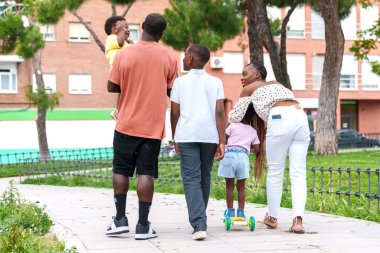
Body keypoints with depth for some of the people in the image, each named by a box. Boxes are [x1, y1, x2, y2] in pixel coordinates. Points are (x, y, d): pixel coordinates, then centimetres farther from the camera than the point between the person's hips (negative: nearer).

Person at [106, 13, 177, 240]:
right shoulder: (169, 57, -4)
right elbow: (172, 91, 2)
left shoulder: (124, 54, -4)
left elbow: (112, 87, 1)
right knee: (146, 173, 1)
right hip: (153, 125, 0)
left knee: (121, 170, 12)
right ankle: (143, 226, 1)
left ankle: (120, 219, 10)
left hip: (127, 124, 0)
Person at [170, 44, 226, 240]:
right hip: (209, 136, 2)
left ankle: (199, 225, -20)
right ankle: (199, 221, 26)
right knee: (205, 178, 15)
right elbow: (219, 112, -1)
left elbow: (174, 113, 4)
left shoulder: (180, 82, 5)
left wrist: (175, 138, 17)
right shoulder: (215, 82, 7)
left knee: (191, 180, -5)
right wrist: (222, 141, -2)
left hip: (186, 136, -2)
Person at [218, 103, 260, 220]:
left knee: (229, 185, 6)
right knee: (241, 186, 11)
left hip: (229, 154, -2)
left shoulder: (233, 125, 6)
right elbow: (257, 150, 11)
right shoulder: (253, 132, 14)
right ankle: (241, 212, 10)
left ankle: (230, 211, 9)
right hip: (243, 156, 2)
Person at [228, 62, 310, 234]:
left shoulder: (249, 89, 21)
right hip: (301, 118, 5)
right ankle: (297, 220, -12)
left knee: (275, 172, 9)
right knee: (298, 173, 0)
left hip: (280, 120, -5)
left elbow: (234, 118, 24)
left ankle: (272, 218, 20)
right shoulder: (276, 85, 37)